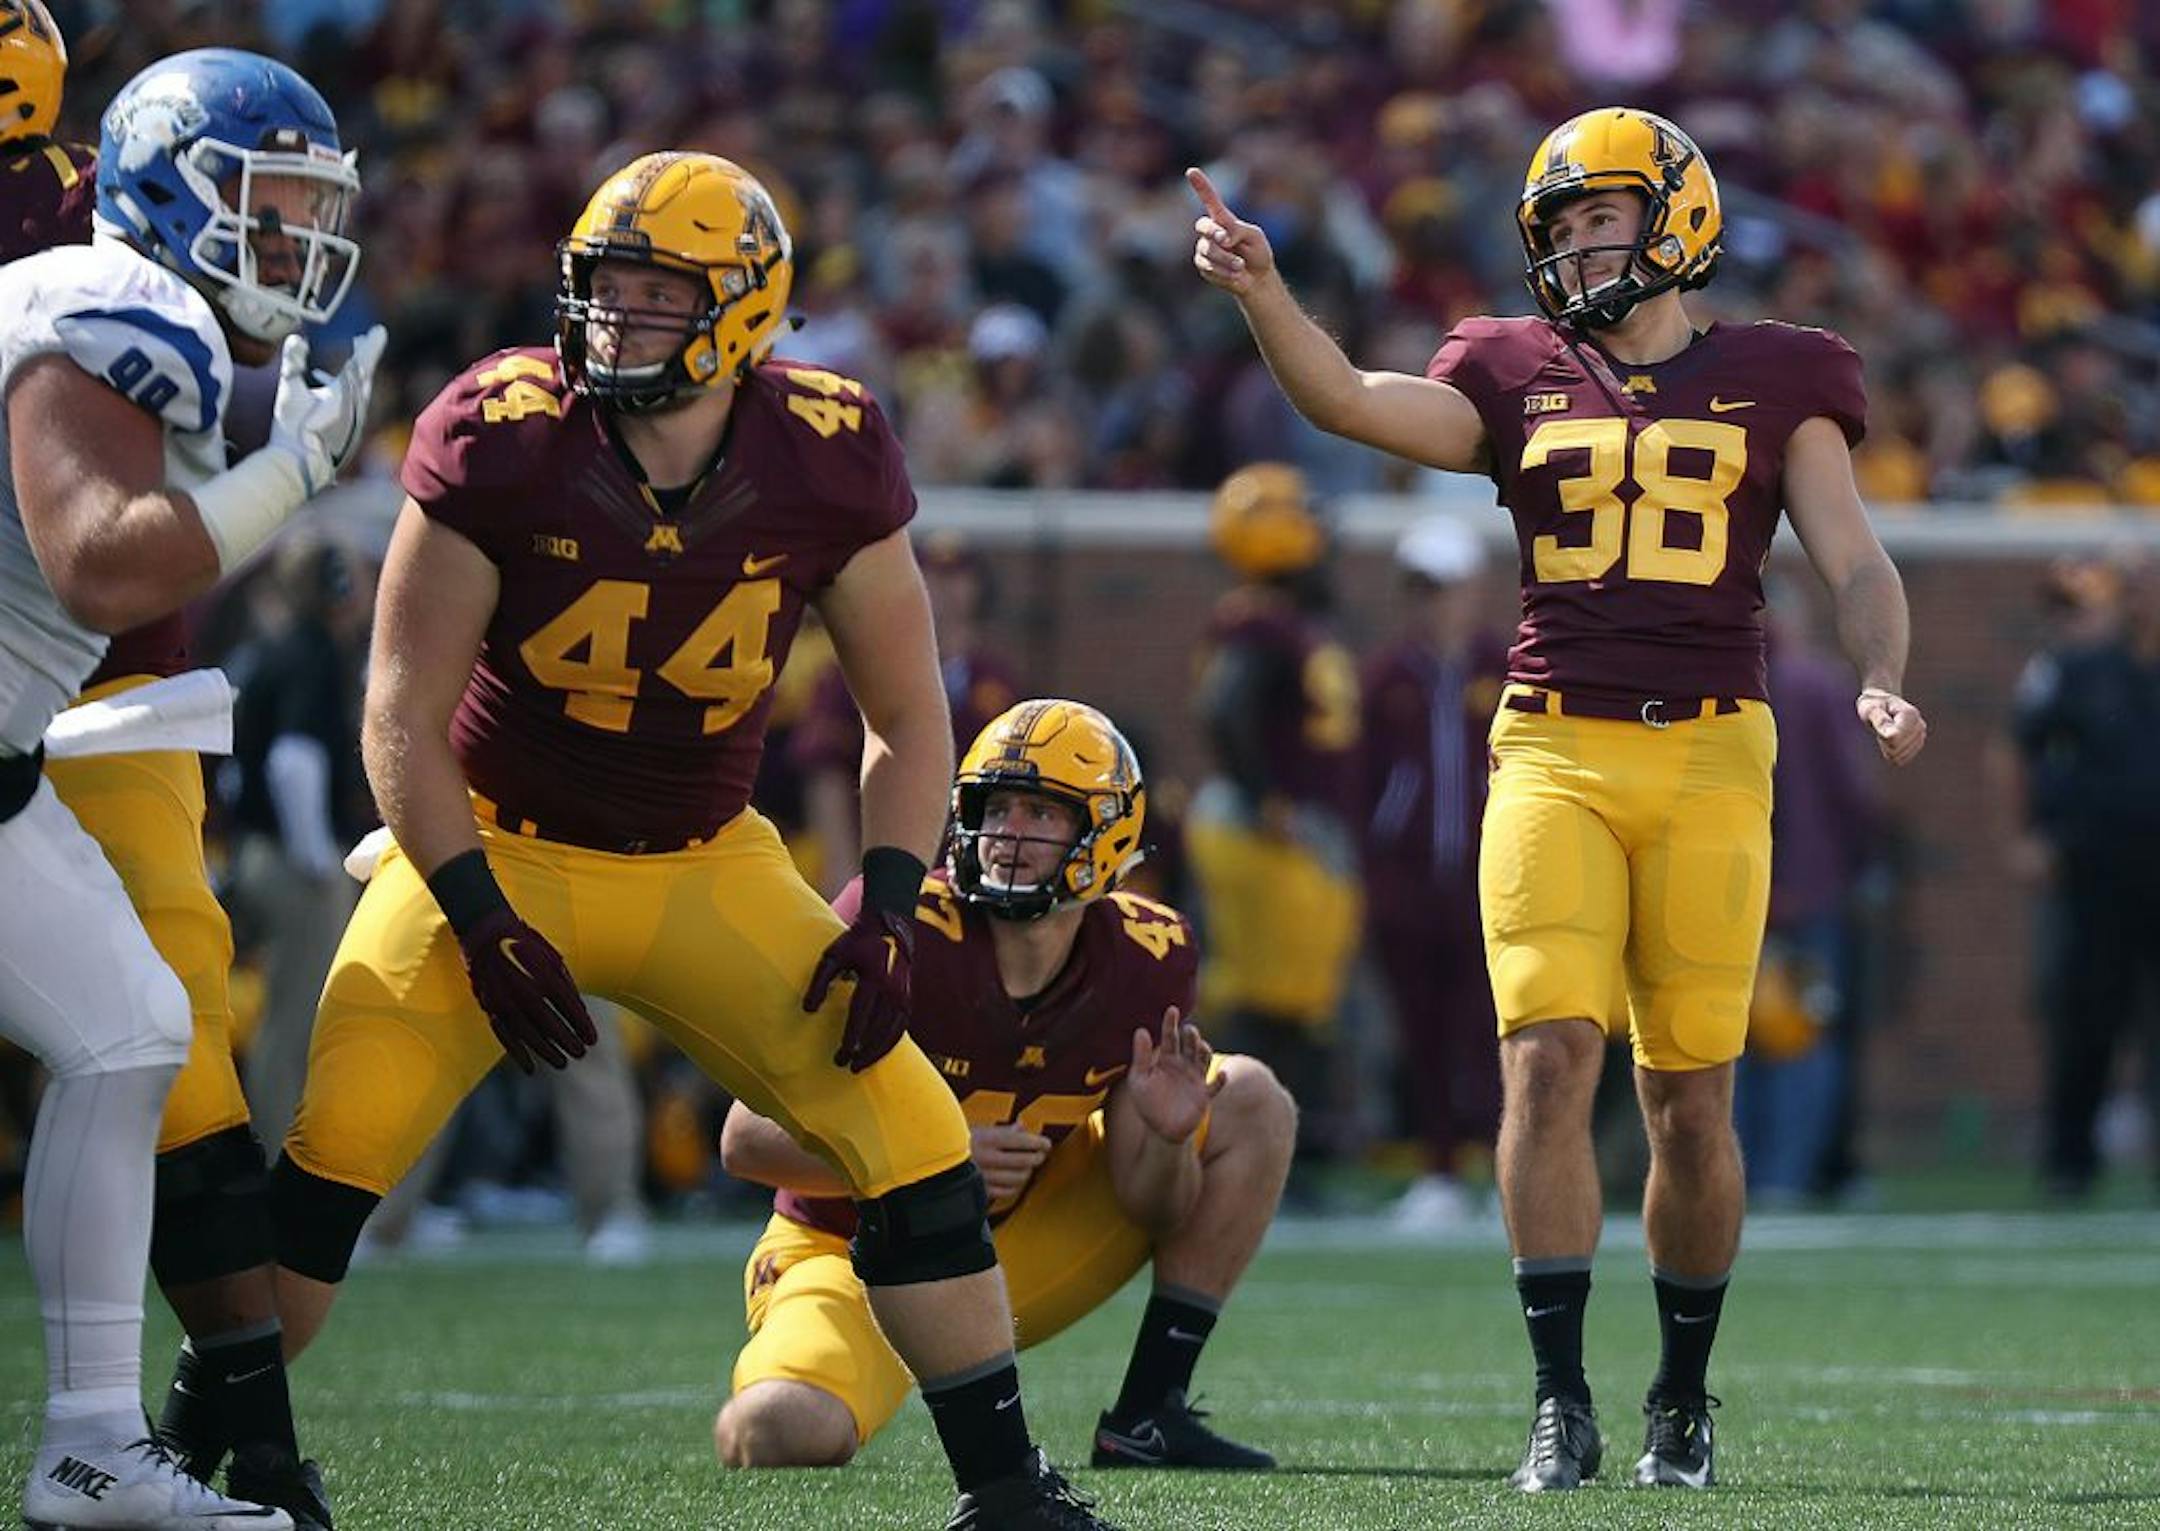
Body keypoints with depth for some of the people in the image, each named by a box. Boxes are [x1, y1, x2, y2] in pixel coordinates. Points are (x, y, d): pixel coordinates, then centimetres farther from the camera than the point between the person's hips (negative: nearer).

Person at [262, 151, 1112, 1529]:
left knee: (921, 1148, -8)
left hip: (707, 870, 2)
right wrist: (484, 924, -20)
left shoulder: (824, 462, -12)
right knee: (335, 1152, -17)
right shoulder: (499, 441, -19)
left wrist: (888, 910, -13)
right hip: (494, 853, -2)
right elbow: (405, 719, -13)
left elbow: (907, 717, 0)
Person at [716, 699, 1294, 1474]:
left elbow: (1151, 1208, -4)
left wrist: (1163, 1137, -28)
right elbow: (747, 1139, -22)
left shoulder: (1142, 962, -8)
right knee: (779, 1436, -36)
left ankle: (1147, 1420, 0)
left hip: (1022, 1250, 5)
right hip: (856, 1258, -5)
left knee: (1251, 1102, -3)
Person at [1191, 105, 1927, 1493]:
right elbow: (1352, 402, -2)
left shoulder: (1774, 386, 9)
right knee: (1550, 1059, -14)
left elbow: (1856, 564, 4)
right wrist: (1260, 292, -18)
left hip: (1711, 761, -1)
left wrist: (1882, 683, -15)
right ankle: (1562, 1402, -9)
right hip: (1555, 754, 1)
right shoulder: (1520, 381, 12)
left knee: (1691, 1101, 2)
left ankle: (1683, 1398, 19)